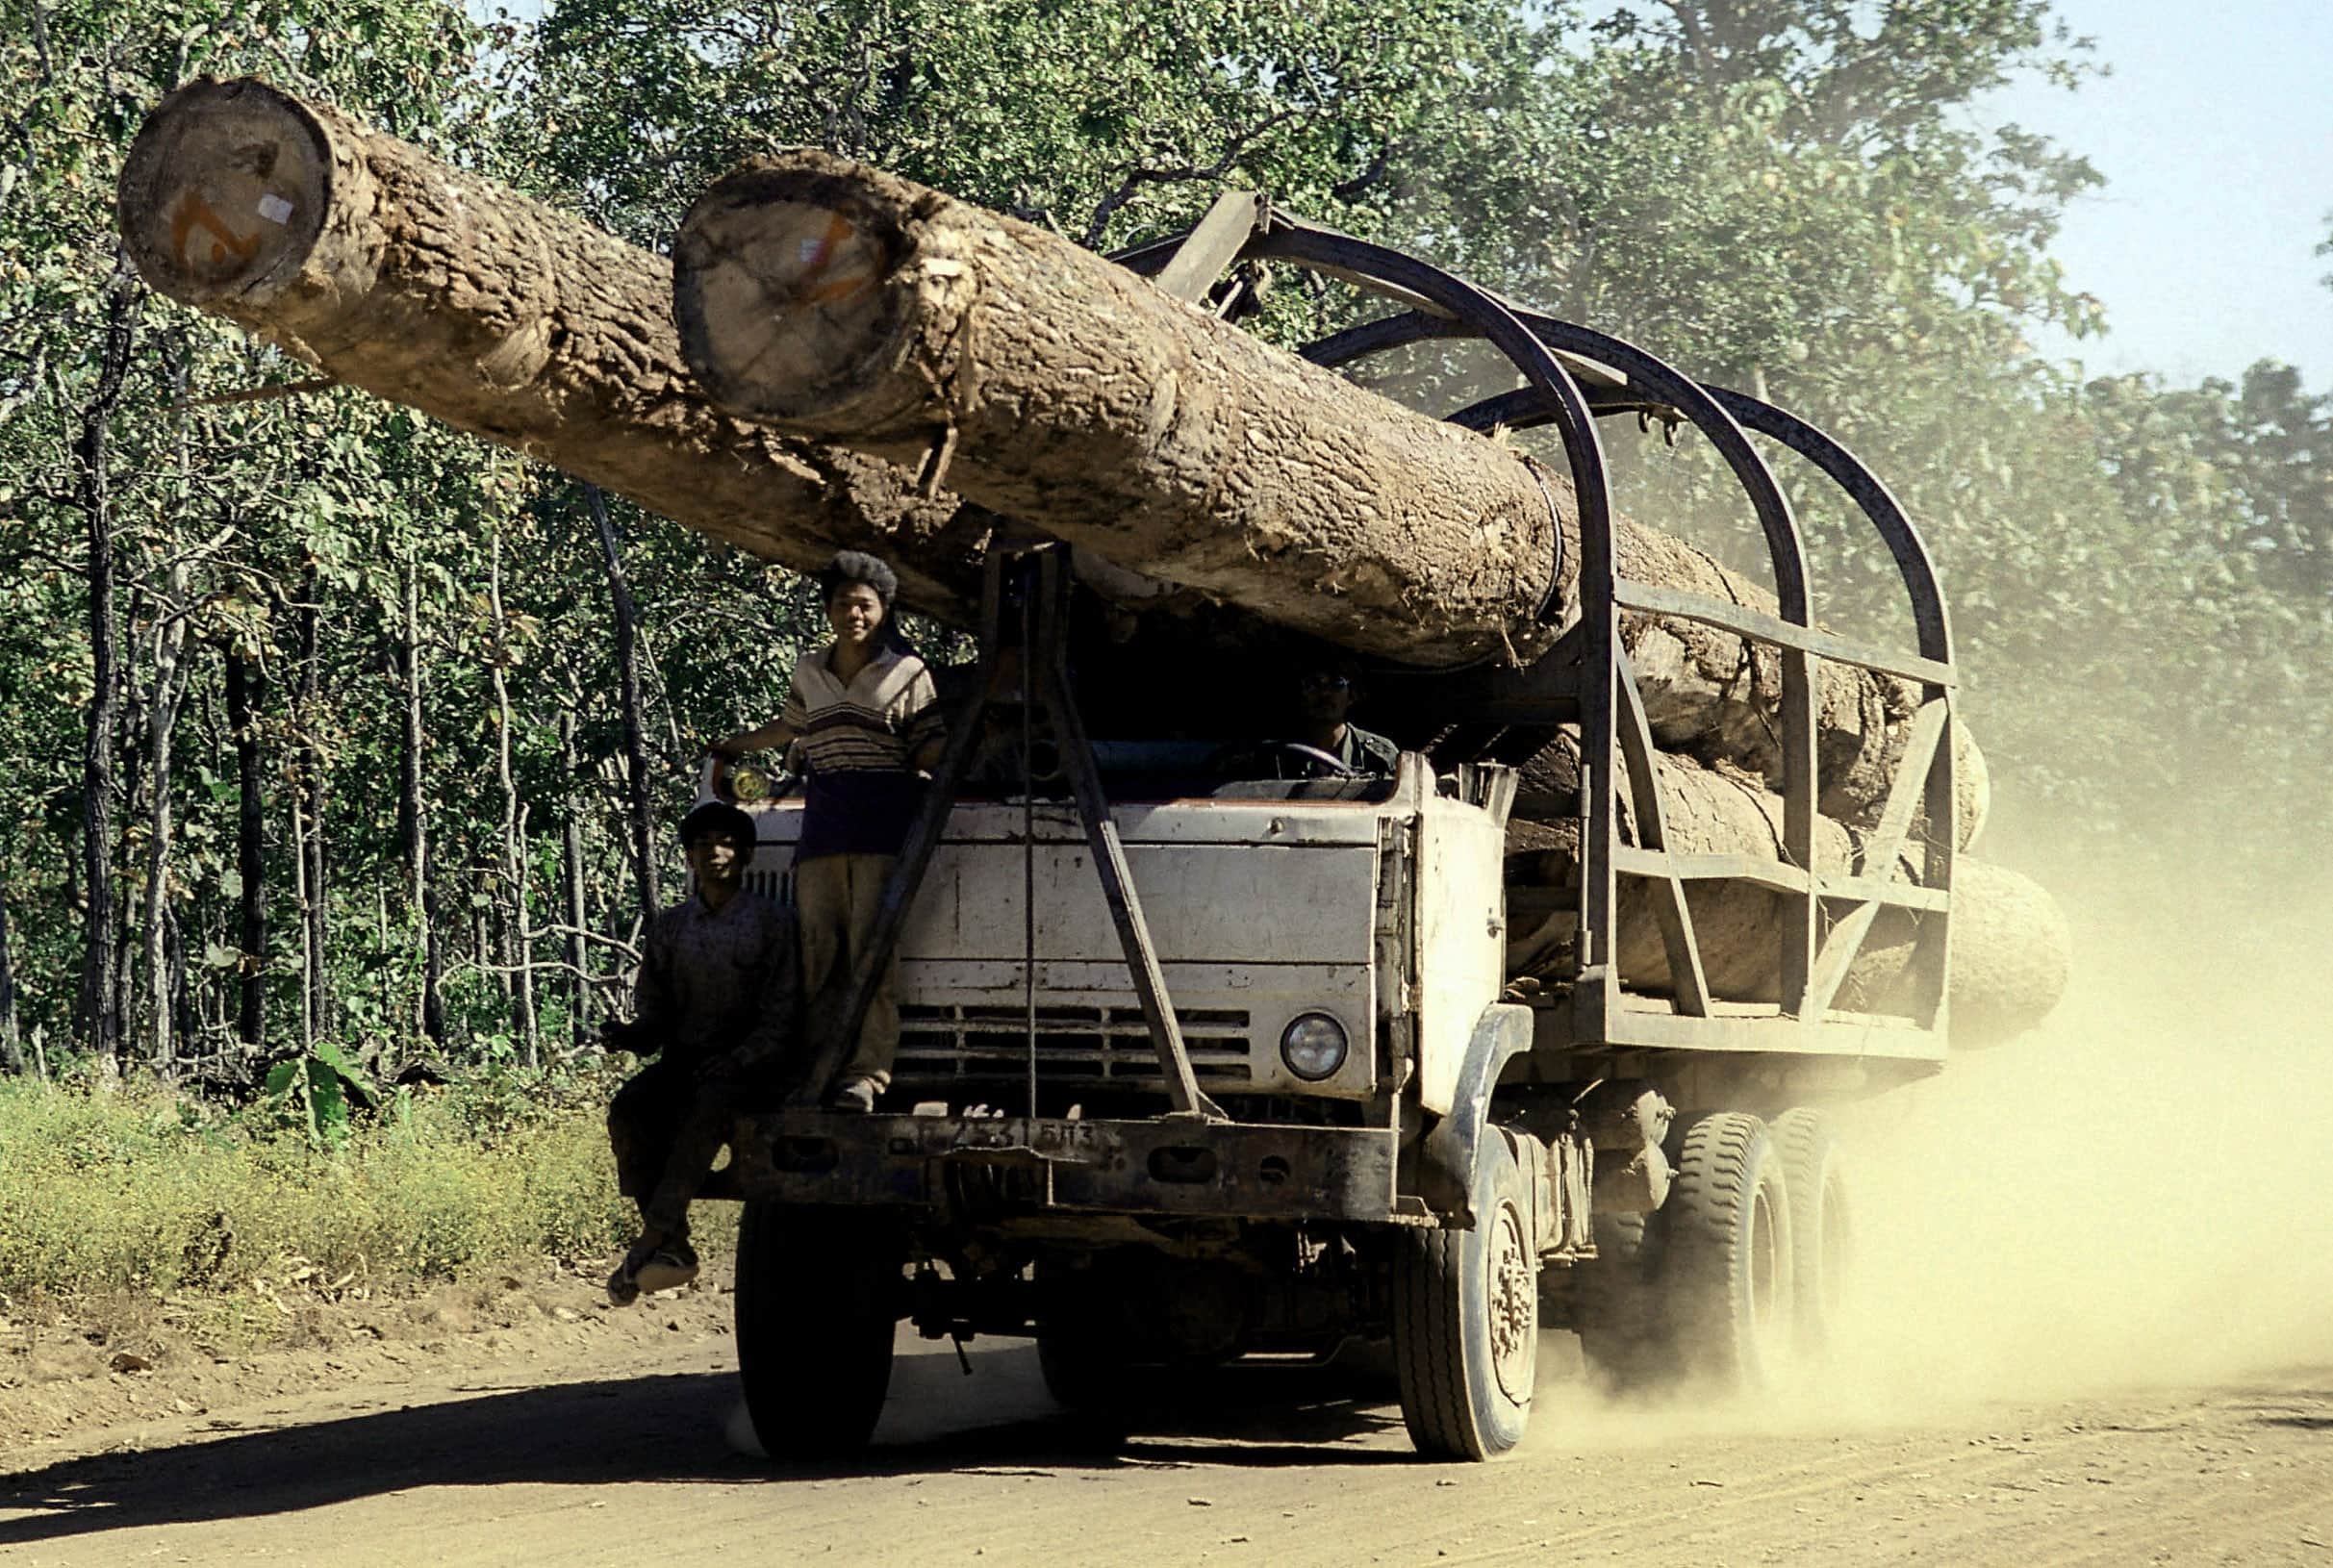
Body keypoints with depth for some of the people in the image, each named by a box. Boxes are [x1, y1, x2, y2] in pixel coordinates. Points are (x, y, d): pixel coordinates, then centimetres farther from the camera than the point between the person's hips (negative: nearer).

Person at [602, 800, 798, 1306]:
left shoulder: (772, 923, 2)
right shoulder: (671, 926, 14)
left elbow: (781, 1020, -4)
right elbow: (654, 1008, 15)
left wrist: (732, 1064, -18)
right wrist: (632, 1035, -8)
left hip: (746, 1067, -4)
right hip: (682, 1060, 4)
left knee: (708, 1107, -37)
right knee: (628, 1108, -27)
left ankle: (653, 1237, -41)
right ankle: (673, 1246, -29)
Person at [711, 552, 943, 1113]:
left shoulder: (908, 673, 5)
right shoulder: (809, 672, 17)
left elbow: (927, 752, 5)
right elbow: (789, 729, 36)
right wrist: (736, 745, 48)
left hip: (883, 829, -4)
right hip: (822, 828, 4)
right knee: (817, 951, -4)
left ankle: (867, 1072, -13)